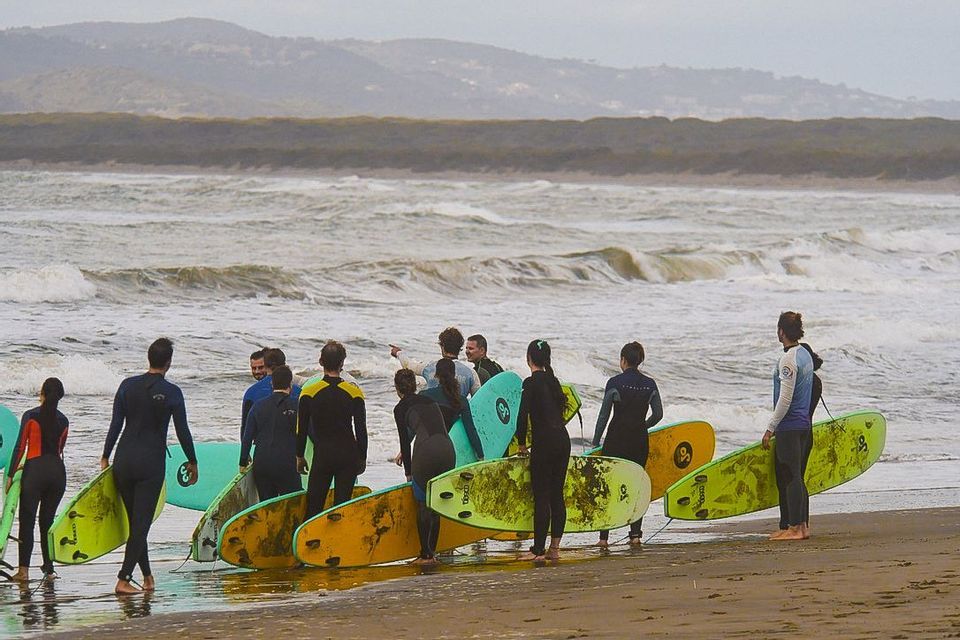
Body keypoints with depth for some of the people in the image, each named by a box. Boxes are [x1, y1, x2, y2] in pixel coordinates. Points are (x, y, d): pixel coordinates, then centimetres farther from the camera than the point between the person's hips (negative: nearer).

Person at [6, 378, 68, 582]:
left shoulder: (31, 416, -5)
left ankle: (23, 570, -4)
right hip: (57, 471, 4)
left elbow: (20, 447, -6)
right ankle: (48, 568, 12)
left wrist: (10, 475, 0)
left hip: (35, 470, -4)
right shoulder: (63, 421, 9)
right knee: (47, 521, 13)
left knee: (27, 521, 0)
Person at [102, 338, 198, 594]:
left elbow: (116, 425, 2)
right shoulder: (171, 392, -8)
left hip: (124, 460, 4)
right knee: (141, 522, -2)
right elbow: (182, 431, -4)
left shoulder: (128, 385, 1)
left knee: (135, 520, 14)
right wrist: (192, 462, 9)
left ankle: (147, 576, 19)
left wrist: (105, 457, 12)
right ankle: (123, 580, -10)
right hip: (151, 462, -4)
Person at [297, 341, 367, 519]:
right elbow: (361, 430, 0)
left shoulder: (309, 393, -6)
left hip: (322, 455, -1)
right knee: (342, 504, 5)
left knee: (314, 504, 5)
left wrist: (300, 457, 13)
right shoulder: (354, 393, -5)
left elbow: (301, 430, 1)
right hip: (348, 455, 1)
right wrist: (362, 458, 11)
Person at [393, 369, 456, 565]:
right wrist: (404, 452, 58)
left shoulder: (401, 409, 10)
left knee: (423, 504, 5)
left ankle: (425, 554, 4)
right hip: (448, 448, 5)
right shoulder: (429, 400, 28)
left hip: (426, 452, -5)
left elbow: (405, 440, 9)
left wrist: (408, 473, 18)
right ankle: (432, 552, 18)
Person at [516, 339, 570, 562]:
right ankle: (555, 548, 10)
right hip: (563, 439, 7)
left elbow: (523, 415, -13)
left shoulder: (532, 383, -8)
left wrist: (521, 443, 0)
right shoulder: (553, 381, 14)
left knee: (541, 496, -5)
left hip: (545, 442, -7)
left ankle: (538, 550, -5)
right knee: (557, 495, 9)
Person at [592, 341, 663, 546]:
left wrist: (596, 442, 1)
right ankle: (636, 532, 3)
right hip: (640, 439, 4)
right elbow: (658, 414, 6)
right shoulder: (650, 384, 2)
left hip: (617, 439, -4)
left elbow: (604, 415, -7)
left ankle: (604, 536, 0)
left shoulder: (615, 383, -10)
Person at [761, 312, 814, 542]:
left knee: (791, 477, -6)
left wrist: (770, 429, -14)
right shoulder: (805, 355, 13)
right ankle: (800, 526, 16)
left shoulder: (788, 360, -17)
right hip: (803, 424, 10)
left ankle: (795, 528, -6)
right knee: (793, 477, 14)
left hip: (789, 426, -10)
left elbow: (785, 399, -20)